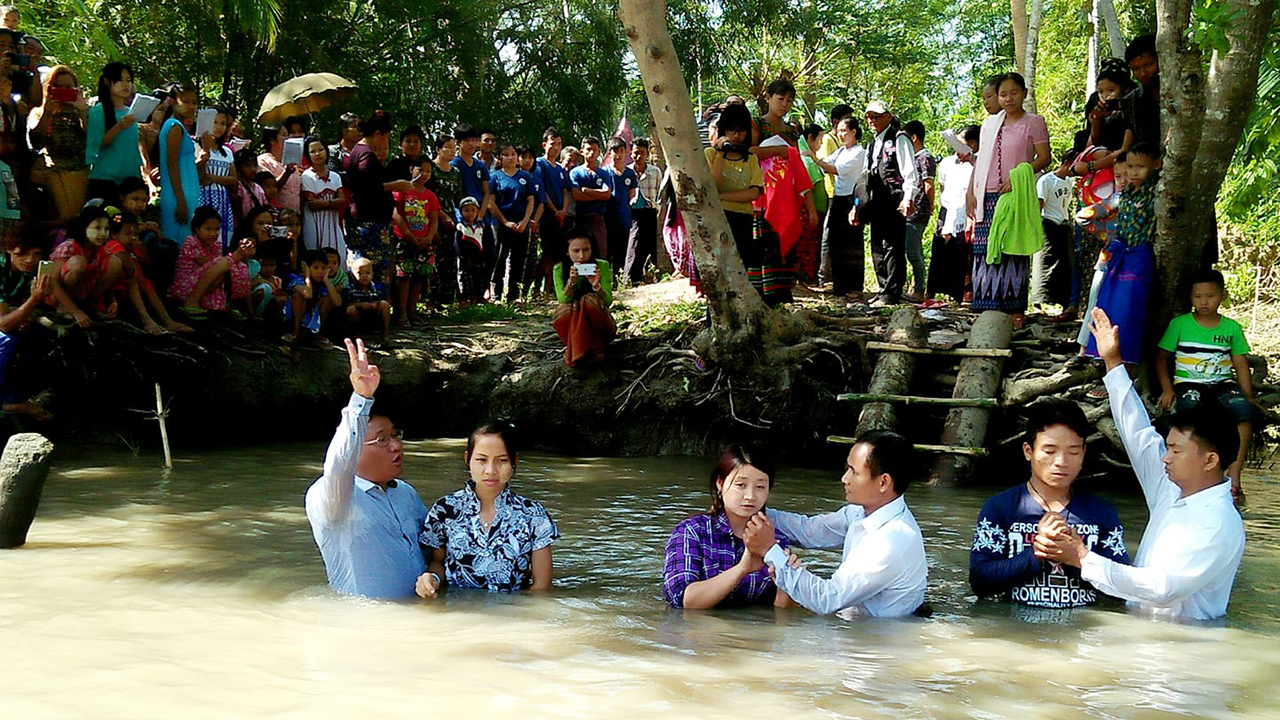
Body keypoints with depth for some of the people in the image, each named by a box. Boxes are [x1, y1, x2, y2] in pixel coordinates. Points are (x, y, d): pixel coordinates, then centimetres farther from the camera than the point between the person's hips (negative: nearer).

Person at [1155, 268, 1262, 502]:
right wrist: (1167, 388, -5)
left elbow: (1241, 365, 13)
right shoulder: (1179, 324, 5)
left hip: (1222, 383, 2)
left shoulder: (1232, 328, 11)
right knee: (1190, 404, -37)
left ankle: (1234, 474, -27)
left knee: (1243, 409, -30)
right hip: (1188, 382, -2)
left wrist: (1248, 395, 1)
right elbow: (1161, 357, 8)